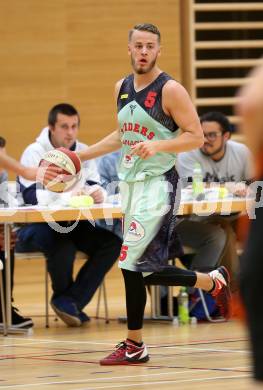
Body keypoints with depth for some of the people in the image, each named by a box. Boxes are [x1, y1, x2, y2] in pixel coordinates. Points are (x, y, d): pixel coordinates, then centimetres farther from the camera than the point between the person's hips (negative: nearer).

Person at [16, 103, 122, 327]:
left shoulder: (83, 152, 7)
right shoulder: (34, 153, -10)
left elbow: (94, 186, 4)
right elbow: (31, 195, -22)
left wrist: (97, 193, -22)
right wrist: (67, 195, -36)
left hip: (72, 224, 6)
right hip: (36, 226, -6)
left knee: (112, 243, -16)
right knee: (62, 246, -36)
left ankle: (70, 301, -12)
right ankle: (64, 298, -6)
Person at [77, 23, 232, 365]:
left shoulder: (170, 90, -12)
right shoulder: (122, 87, 11)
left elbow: (196, 137, -13)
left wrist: (157, 145, -27)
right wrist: (82, 156, 19)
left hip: (157, 183, -8)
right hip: (129, 181, 8)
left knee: (131, 263, -11)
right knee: (146, 267, 6)